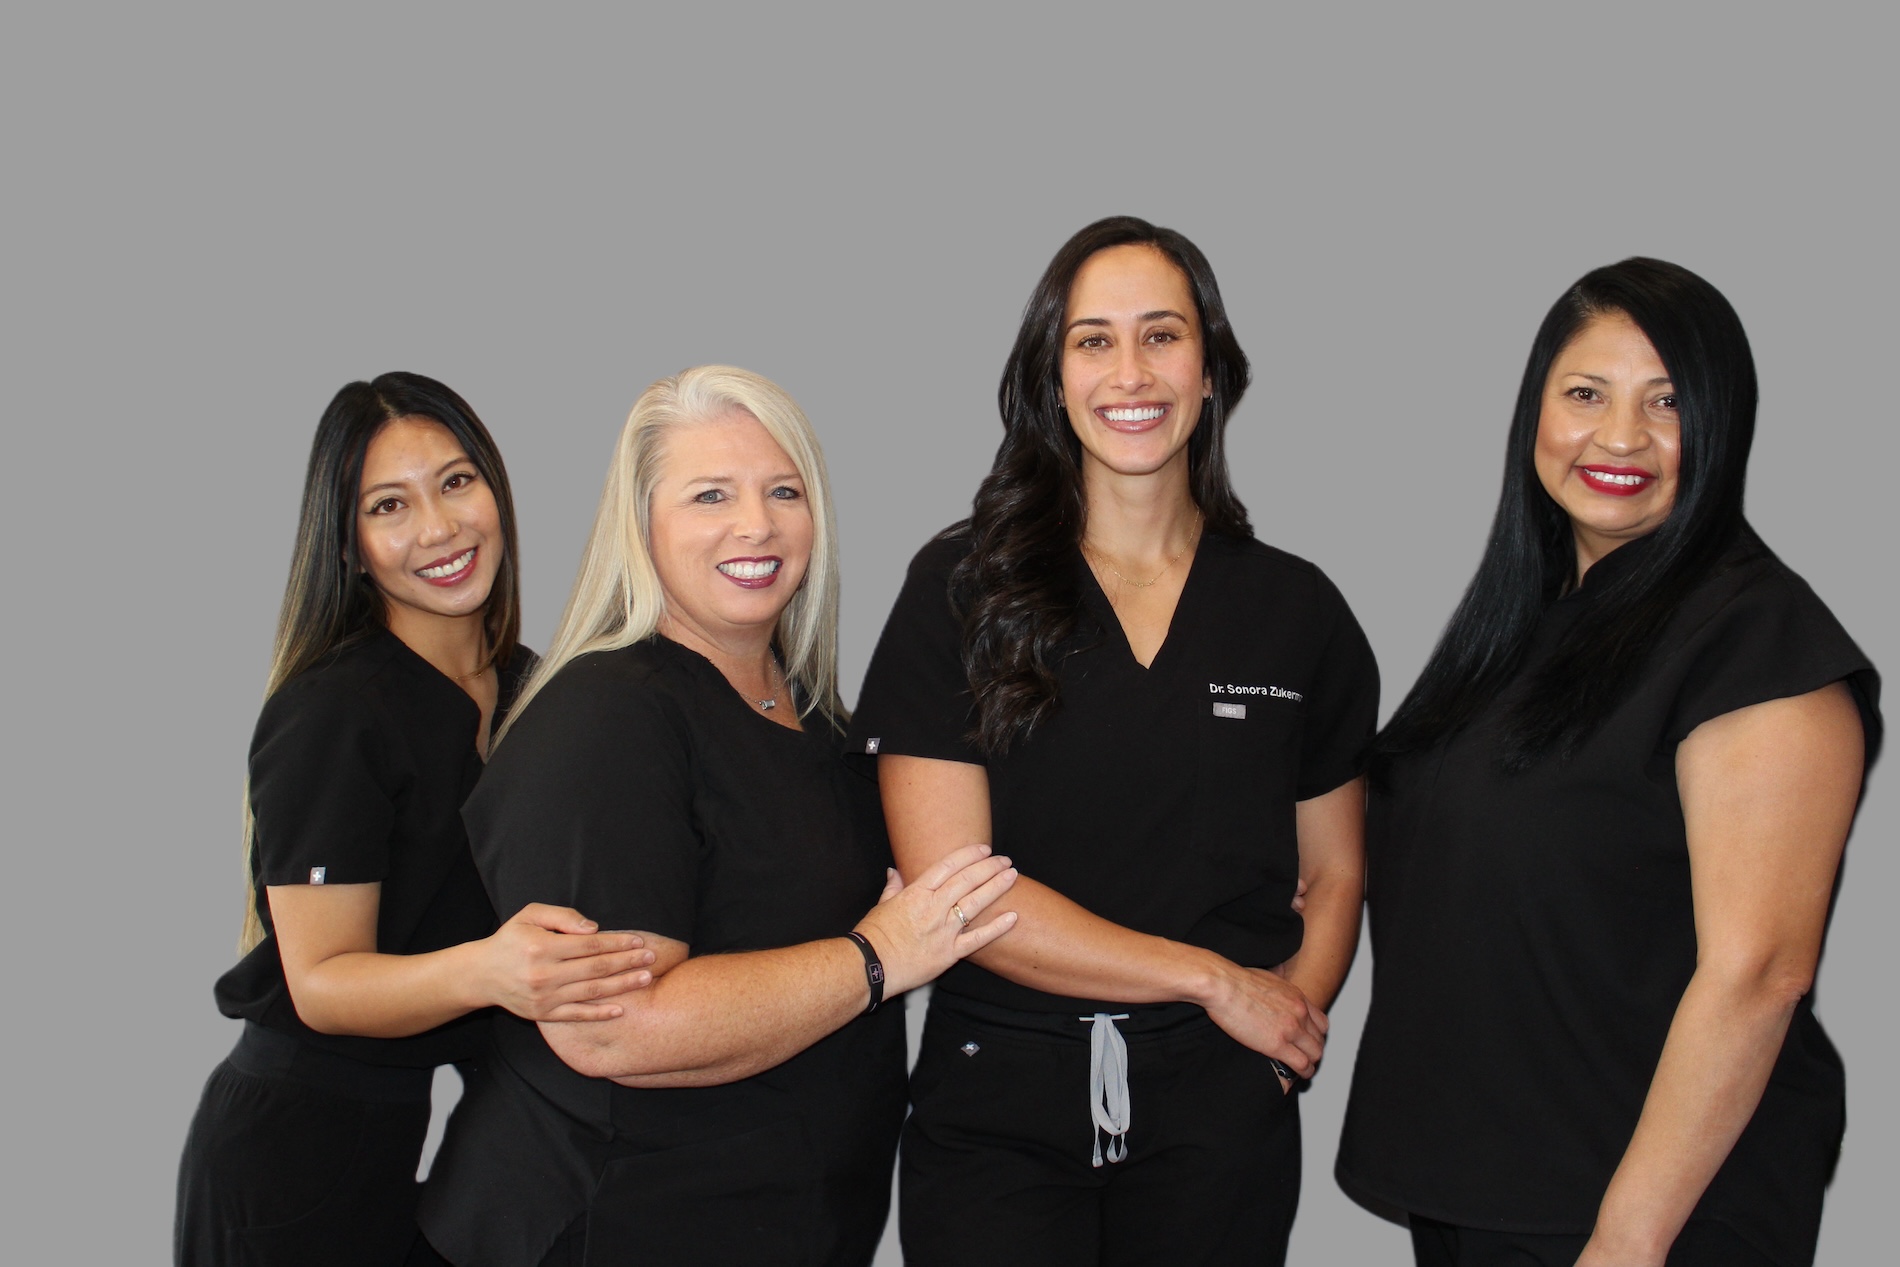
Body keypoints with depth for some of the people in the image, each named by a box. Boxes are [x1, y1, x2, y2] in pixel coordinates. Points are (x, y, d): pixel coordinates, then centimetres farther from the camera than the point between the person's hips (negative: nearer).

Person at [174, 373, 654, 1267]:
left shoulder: (529, 686, 3)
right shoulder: (330, 713, -18)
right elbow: (321, 983, -19)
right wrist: (484, 971, -36)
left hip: (431, 1134, 6)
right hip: (300, 1151, -6)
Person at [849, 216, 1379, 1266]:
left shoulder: (1297, 610, 5)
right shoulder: (960, 590, -3)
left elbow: (1335, 873, 11)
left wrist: (1292, 1016, -10)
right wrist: (1214, 980, -10)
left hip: (1219, 1114, 2)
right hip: (996, 1110, -2)